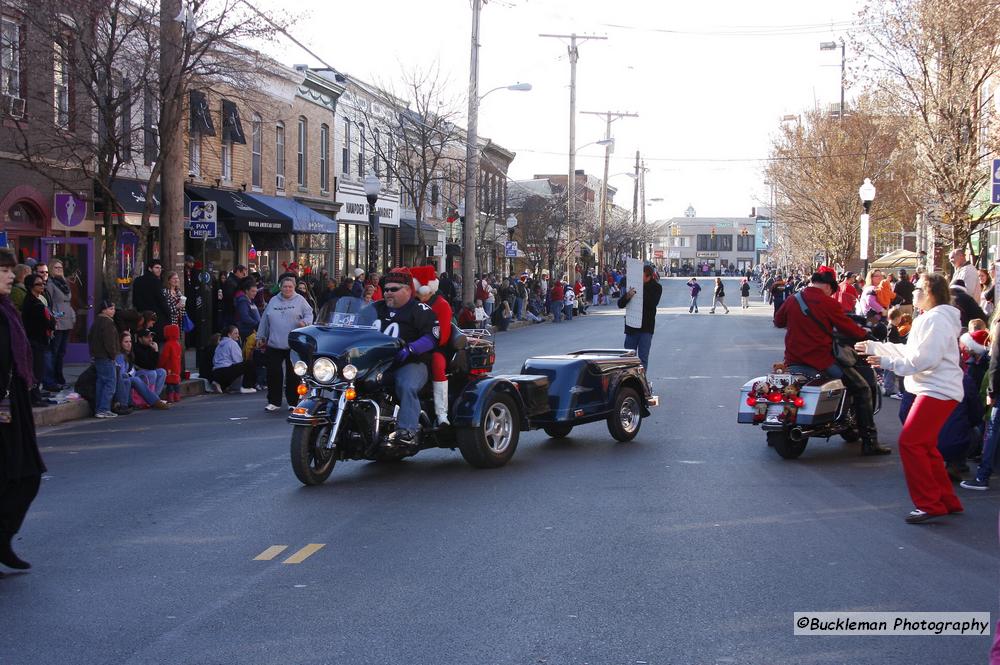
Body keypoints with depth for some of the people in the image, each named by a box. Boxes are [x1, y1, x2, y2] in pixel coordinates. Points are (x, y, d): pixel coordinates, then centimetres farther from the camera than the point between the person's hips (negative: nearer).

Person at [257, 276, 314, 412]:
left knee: (293, 374, 2)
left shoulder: (300, 300, 6)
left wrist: (305, 322, -19)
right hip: (274, 345, 3)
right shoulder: (273, 301, 14)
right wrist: (261, 337, 19)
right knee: (273, 374, 1)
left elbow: (309, 314, 2)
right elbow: (264, 320, 18)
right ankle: (274, 401, 11)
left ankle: (293, 402, 12)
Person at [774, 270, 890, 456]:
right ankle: (869, 442, -1)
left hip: (793, 361, 5)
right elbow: (847, 327, -3)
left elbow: (778, 321, 20)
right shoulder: (828, 303, -9)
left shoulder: (792, 301, 5)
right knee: (862, 388, 5)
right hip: (821, 362, -5)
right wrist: (865, 334, 16)